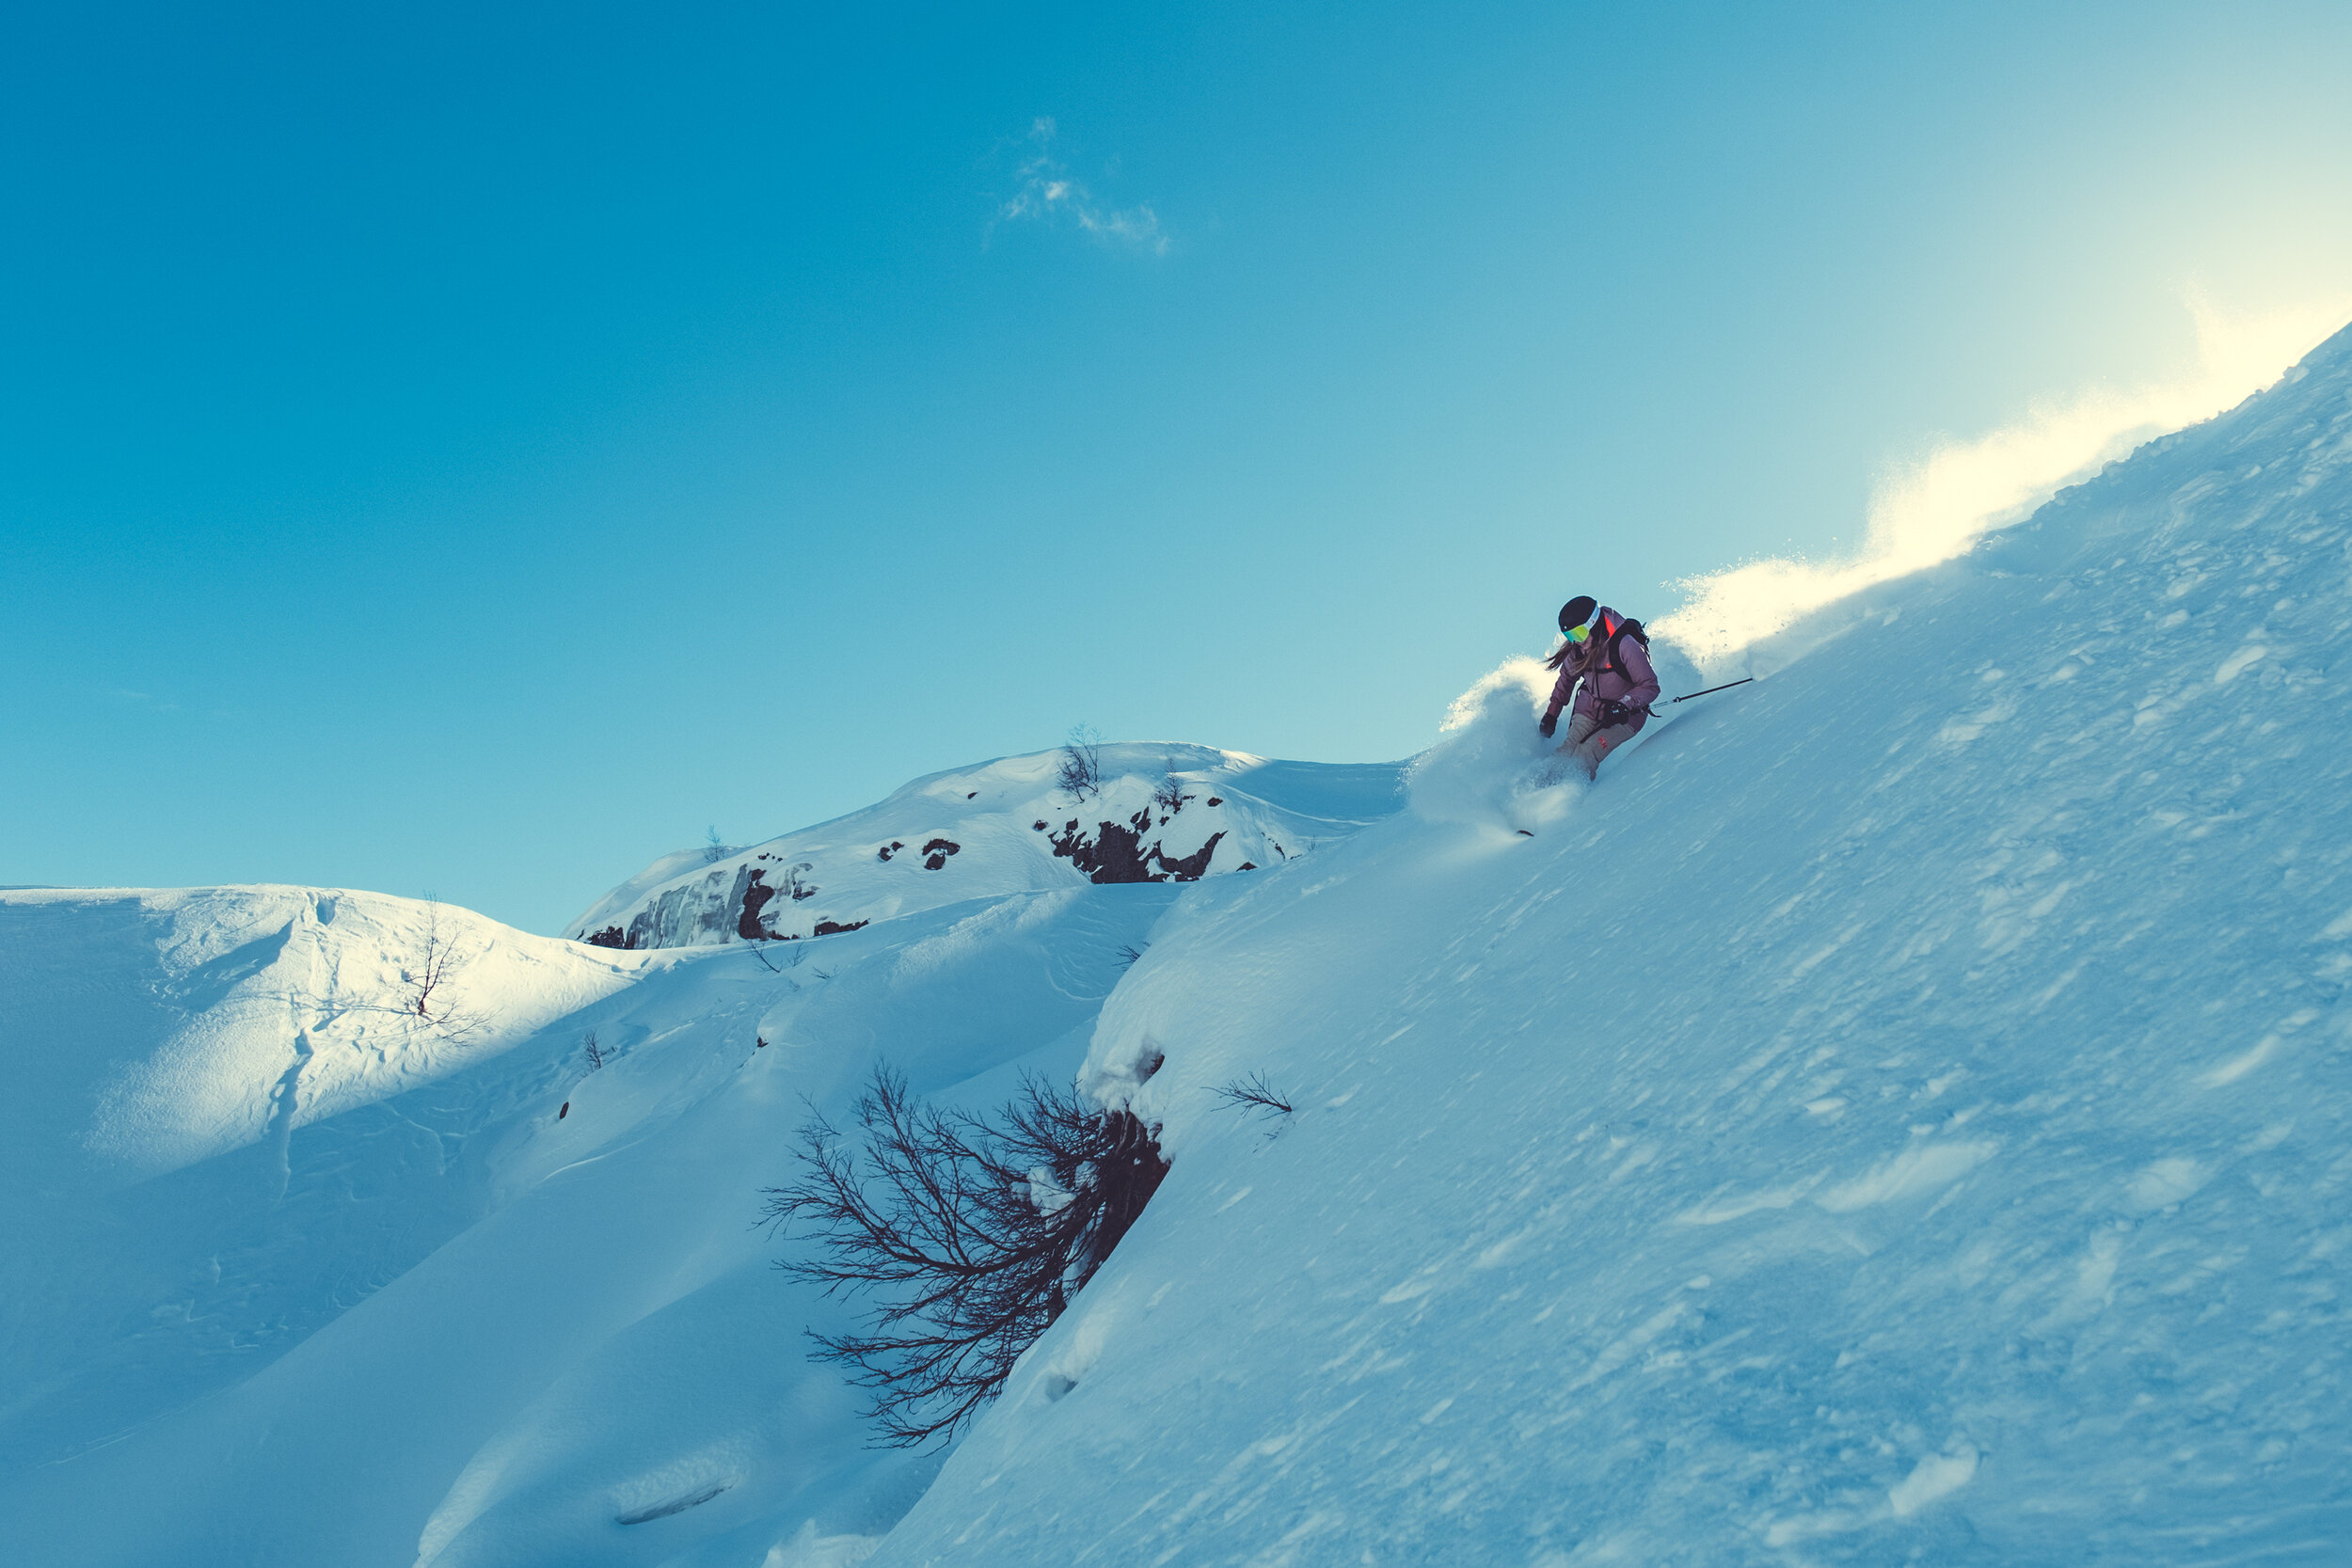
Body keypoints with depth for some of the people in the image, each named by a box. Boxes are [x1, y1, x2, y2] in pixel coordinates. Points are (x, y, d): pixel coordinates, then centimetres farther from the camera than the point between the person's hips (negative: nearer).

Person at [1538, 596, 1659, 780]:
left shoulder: (1624, 645, -26)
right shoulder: (1578, 649, -7)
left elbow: (1650, 687, -20)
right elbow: (1566, 678, 14)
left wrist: (1624, 705, -34)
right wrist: (1551, 715, 13)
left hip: (1625, 716, -5)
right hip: (1589, 709, 5)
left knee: (1585, 756, -25)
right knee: (1565, 754, -15)